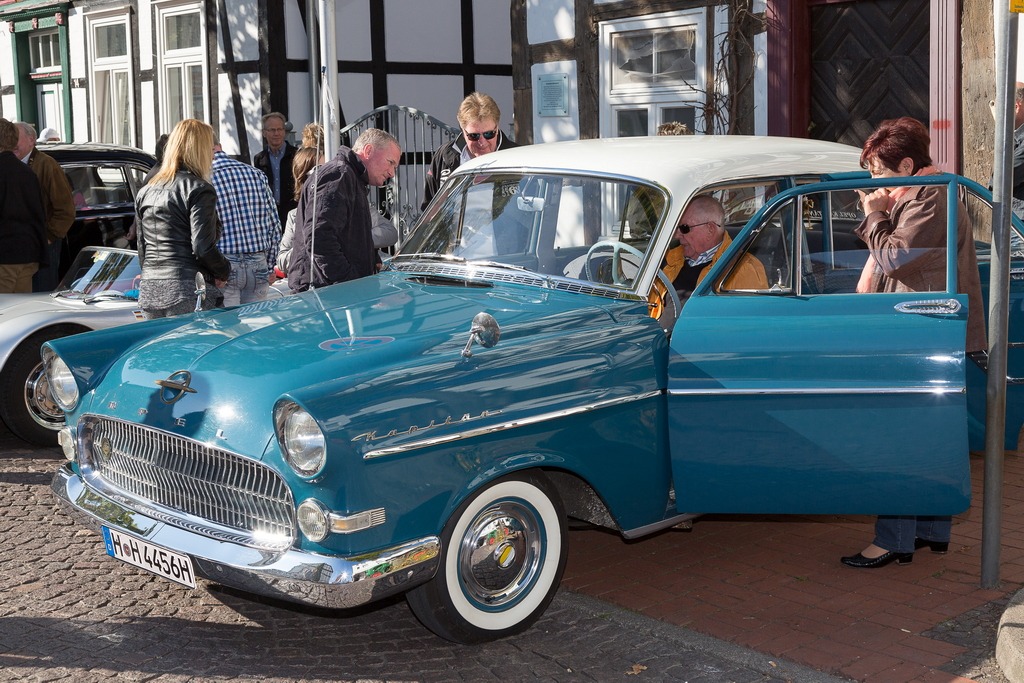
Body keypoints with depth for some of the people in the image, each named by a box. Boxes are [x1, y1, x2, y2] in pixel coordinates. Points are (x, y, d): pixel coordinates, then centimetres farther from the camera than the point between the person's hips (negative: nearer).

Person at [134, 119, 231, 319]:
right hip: (188, 292, -7)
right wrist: (223, 272, 2)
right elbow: (203, 246, -13)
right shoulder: (199, 190, -6)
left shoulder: (145, 192, 16)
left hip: (149, 289, 7)